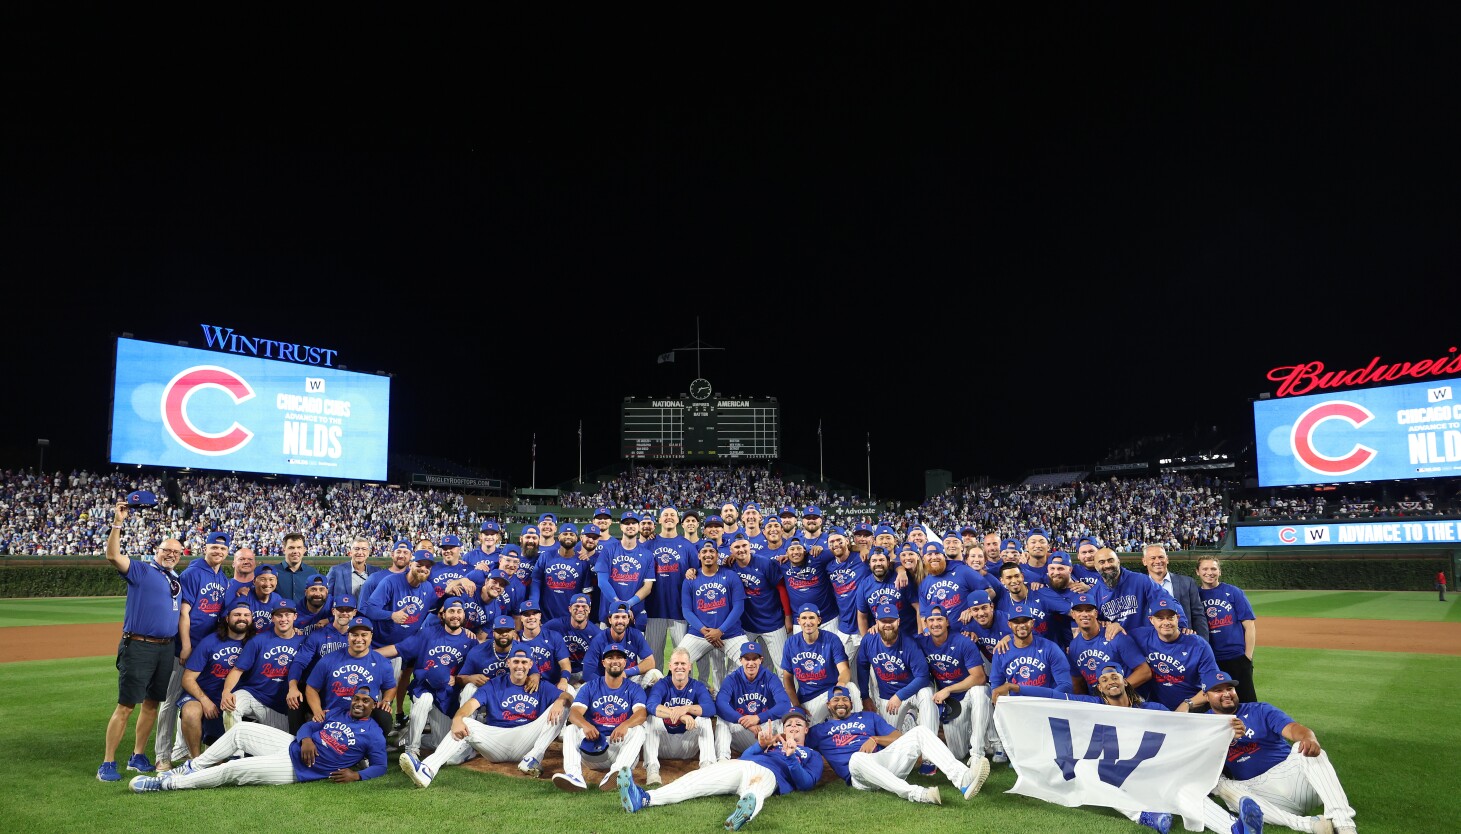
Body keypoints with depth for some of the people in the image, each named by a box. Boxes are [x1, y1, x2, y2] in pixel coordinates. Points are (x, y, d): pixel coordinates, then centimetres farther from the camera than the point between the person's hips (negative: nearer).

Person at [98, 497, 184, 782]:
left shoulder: (178, 580, 17)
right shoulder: (140, 570, 0)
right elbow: (113, 556, -17)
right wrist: (117, 523, -25)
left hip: (167, 648, 6)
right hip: (139, 647, -6)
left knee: (152, 703, 12)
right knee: (126, 705, -6)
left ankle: (138, 757, 23)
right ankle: (107, 763, 2)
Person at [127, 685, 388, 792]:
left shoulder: (373, 734, -9)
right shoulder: (340, 712, 11)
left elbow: (380, 765, -8)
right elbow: (311, 725, 16)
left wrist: (357, 774, -24)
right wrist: (306, 739, -7)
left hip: (297, 769, -8)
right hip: (293, 746, 8)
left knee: (233, 769, -14)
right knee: (241, 730, 8)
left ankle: (166, 783, -3)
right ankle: (192, 767, 20)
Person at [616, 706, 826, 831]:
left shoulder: (813, 755, 28)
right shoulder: (773, 741, 39)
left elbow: (807, 784, 8)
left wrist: (791, 757, -6)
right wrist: (761, 744, 6)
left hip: (768, 774, -4)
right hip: (738, 765, 5)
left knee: (754, 792, -43)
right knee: (696, 779, -21)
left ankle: (746, 811, -79)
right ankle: (644, 799, -39)